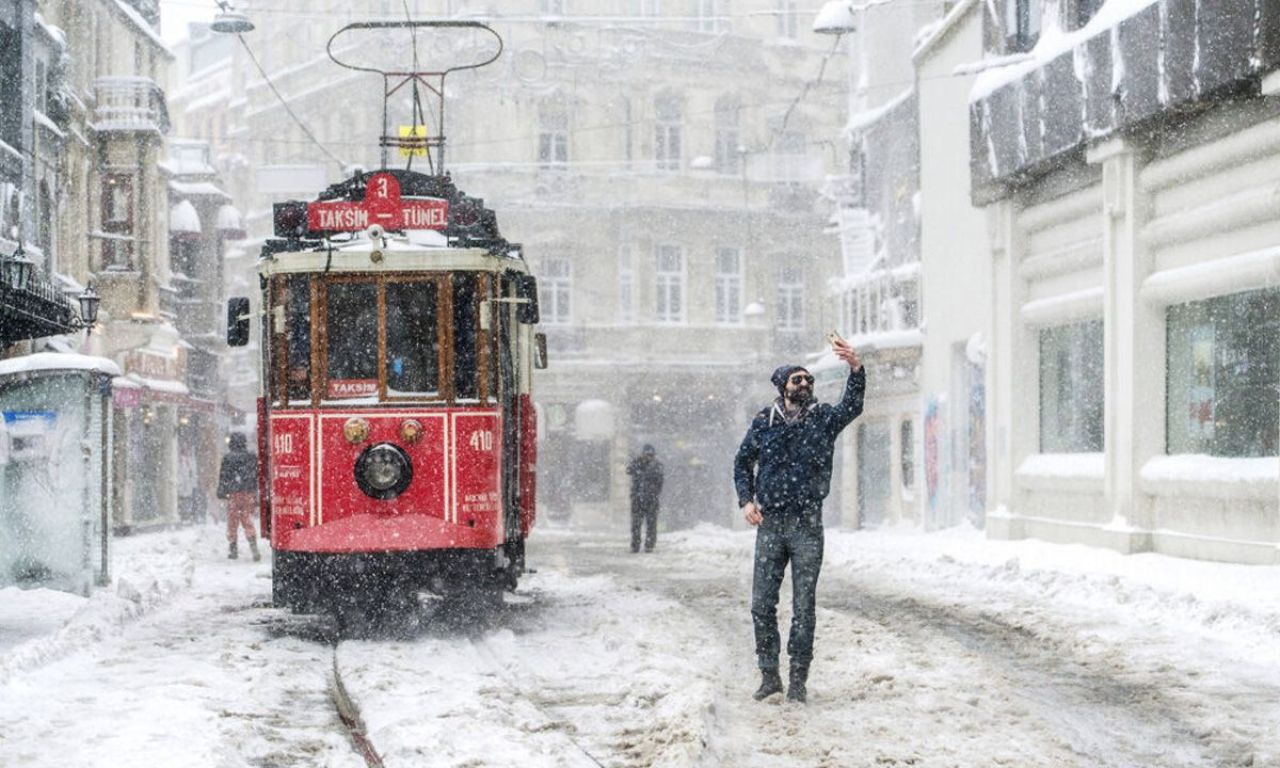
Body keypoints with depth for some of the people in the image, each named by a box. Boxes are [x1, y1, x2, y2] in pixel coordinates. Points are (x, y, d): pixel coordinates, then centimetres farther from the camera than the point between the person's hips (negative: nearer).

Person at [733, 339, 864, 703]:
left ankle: (798, 680, 9)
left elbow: (852, 406, -17)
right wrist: (746, 500, 2)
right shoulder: (763, 422, 6)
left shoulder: (824, 418, 3)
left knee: (803, 607, 1)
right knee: (762, 604, 2)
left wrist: (855, 368, -34)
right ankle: (769, 674, 15)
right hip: (769, 523, 1)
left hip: (808, 525, -1)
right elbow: (742, 463, 17)